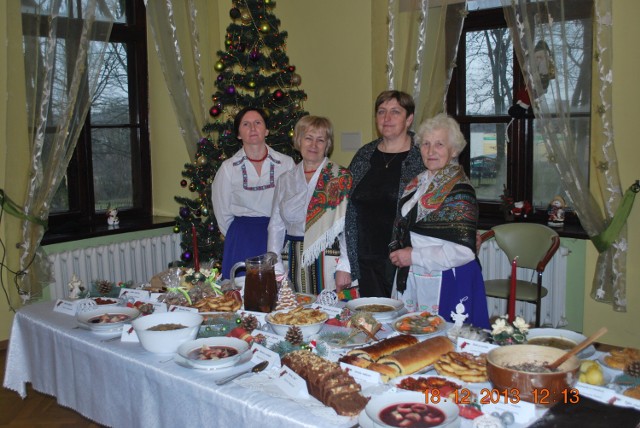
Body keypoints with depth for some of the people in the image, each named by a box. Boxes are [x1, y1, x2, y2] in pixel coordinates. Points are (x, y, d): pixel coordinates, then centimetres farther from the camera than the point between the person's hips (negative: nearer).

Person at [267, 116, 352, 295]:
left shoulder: (341, 178, 0)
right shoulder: (285, 180, 12)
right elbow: (276, 226, 11)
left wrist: (344, 267, -15)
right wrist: (275, 268, 2)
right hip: (295, 263, 3)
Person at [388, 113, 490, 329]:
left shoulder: (459, 190, -15)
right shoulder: (420, 182, 9)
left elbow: (464, 251, -21)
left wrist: (414, 256, -16)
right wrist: (400, 253, 6)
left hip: (446, 286, -7)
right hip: (412, 282, 7)